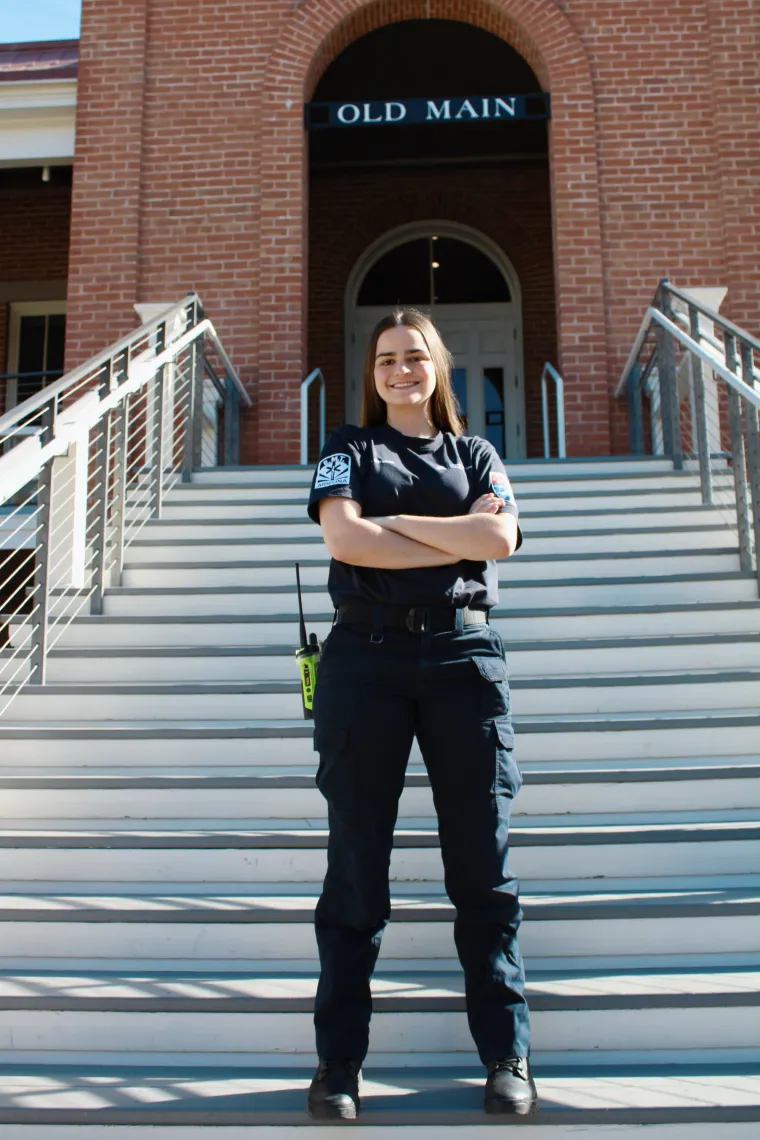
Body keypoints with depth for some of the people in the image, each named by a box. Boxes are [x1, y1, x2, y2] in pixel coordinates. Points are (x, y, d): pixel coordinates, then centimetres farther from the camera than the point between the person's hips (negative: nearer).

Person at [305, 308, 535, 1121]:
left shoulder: (475, 455, 18)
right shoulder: (349, 449, 14)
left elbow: (500, 536, -2)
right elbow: (345, 538, -6)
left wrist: (395, 522, -4)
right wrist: (454, 543, -4)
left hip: (462, 654, 1)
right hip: (366, 657, -1)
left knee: (481, 863, 3)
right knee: (356, 866, 2)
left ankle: (507, 1059, 13)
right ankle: (338, 1063, 11)